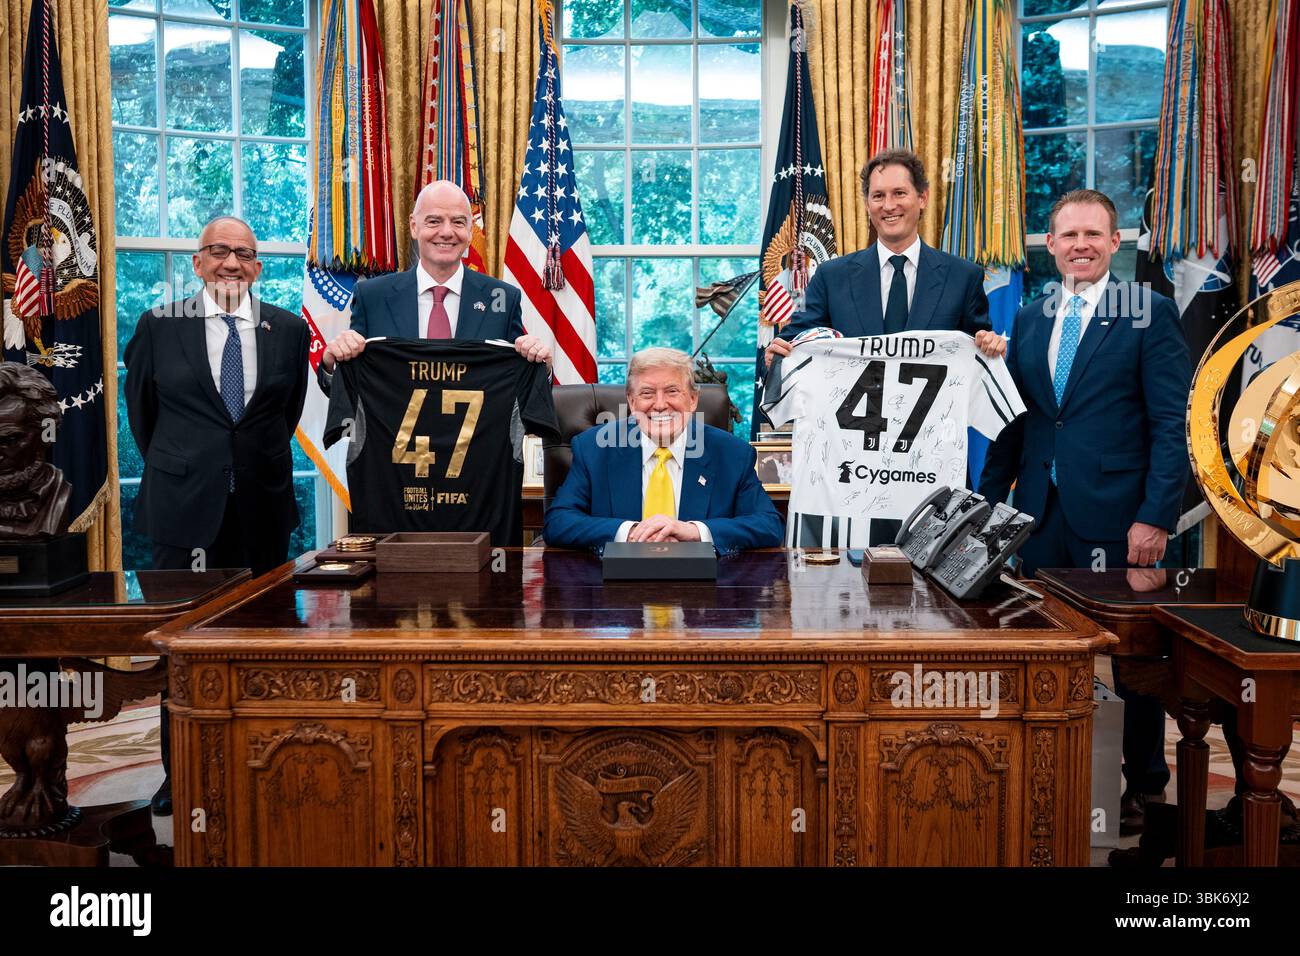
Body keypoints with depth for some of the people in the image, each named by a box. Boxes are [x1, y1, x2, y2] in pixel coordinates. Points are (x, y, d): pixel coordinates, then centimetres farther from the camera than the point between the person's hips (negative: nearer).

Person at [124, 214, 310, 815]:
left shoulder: (289, 329, 3)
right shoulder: (159, 325, 1)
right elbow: (140, 407, 12)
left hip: (262, 506, 1)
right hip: (183, 505, -1)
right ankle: (180, 771, 18)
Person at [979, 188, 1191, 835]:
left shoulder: (1150, 313, -2)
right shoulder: (1030, 319, 12)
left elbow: (1172, 424, -7)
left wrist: (1156, 516, -14)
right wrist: (989, 501, 8)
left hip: (1115, 514, -4)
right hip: (1041, 512, 4)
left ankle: (1144, 785, 25)